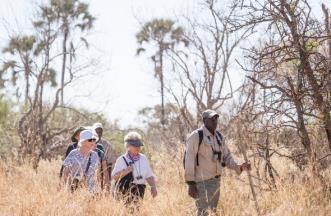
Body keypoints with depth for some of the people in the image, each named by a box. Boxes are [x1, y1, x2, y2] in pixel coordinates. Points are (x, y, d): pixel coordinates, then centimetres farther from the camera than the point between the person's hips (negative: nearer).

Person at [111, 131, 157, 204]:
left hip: (139, 192, 2)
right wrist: (125, 172, -22)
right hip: (125, 189, -2)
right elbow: (113, 176, -7)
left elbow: (149, 176, 15)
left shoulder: (143, 158, 13)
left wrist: (153, 187, 0)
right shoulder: (121, 160, -2)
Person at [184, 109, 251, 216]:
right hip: (201, 182, -7)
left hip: (216, 180, 7)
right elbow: (189, 160, -15)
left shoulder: (219, 136, 10)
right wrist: (191, 183, -18)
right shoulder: (196, 136, -13)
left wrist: (239, 167, -4)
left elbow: (227, 157, 15)